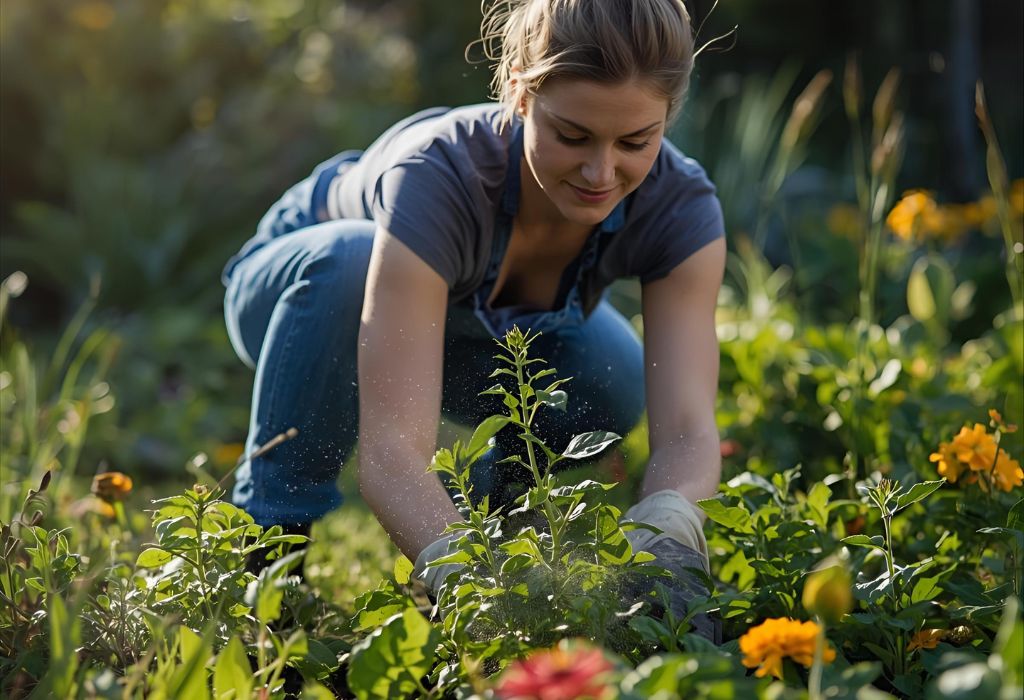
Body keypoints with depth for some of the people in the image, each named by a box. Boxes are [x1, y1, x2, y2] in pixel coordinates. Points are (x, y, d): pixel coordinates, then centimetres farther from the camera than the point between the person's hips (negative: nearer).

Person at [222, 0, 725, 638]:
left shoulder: (680, 205, -30)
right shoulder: (440, 176, -42)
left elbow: (688, 427, -39)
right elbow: (392, 449, -50)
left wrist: (666, 541, -60)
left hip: (476, 333, 3)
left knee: (611, 383, -28)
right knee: (353, 258, -38)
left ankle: (491, 501, 5)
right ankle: (271, 538, -20)